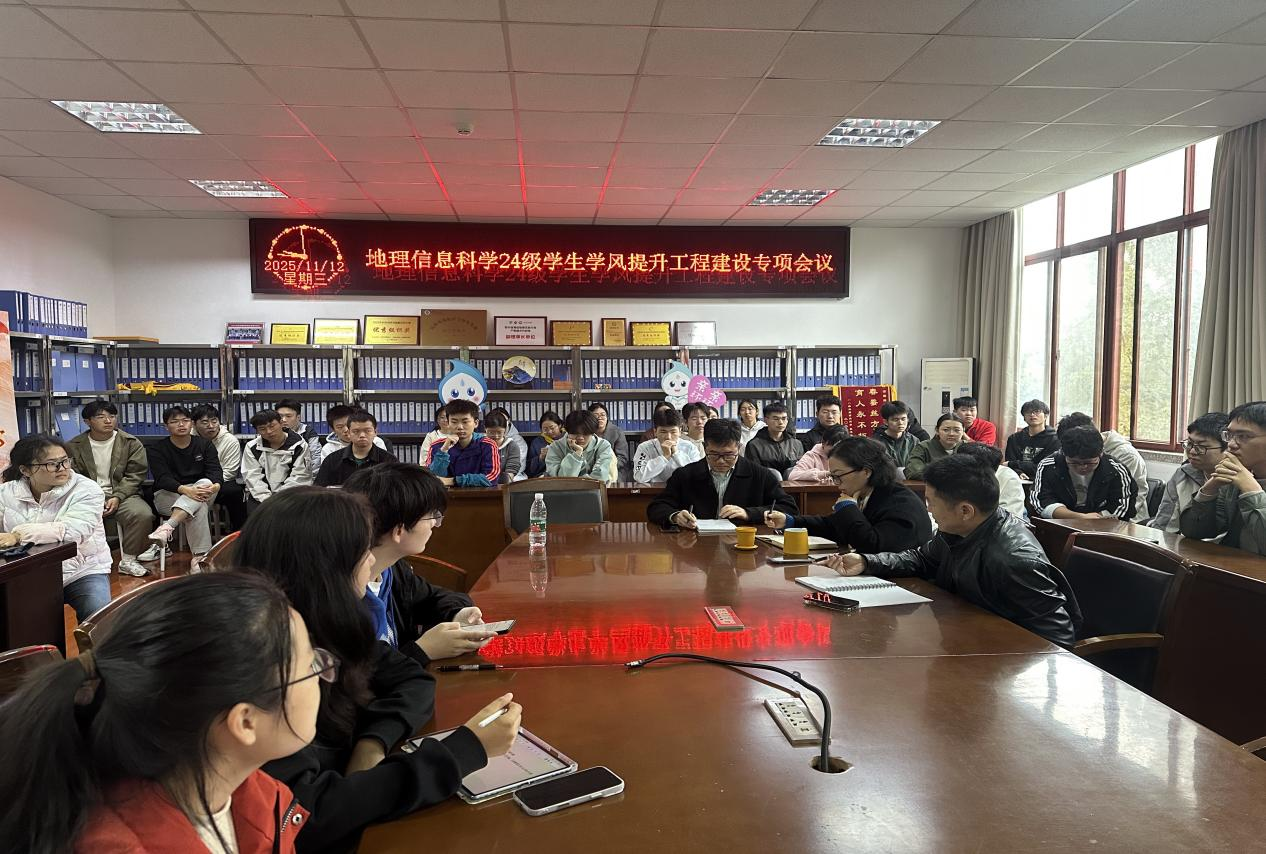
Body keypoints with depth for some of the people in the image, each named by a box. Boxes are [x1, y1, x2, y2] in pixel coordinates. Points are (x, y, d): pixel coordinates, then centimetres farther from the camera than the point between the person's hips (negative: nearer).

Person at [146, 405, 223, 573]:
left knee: (206, 482, -36)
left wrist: (215, 486, -33)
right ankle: (199, 557, -43)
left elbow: (215, 471, -7)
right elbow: (163, 478, -14)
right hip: (167, 495, -2)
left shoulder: (205, 445, 8)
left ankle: (167, 528, -50)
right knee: (199, 508, -36)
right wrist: (186, 490, -36)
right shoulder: (157, 449, 1)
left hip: (201, 493, 2)